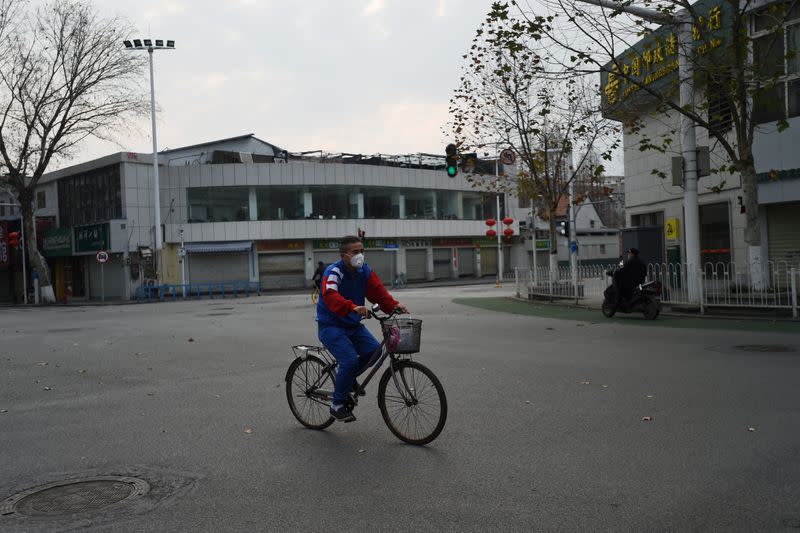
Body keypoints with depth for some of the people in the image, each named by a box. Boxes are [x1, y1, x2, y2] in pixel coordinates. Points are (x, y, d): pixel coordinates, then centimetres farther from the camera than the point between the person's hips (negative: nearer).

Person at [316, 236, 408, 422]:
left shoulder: (365, 271, 2)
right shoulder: (333, 272, -19)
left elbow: (378, 292, -3)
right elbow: (331, 297, -38)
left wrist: (394, 305, -23)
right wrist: (353, 307, -54)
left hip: (353, 324, 7)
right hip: (331, 326, -7)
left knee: (374, 351, -13)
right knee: (350, 360, -23)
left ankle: (347, 377, 15)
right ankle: (337, 405, -4)